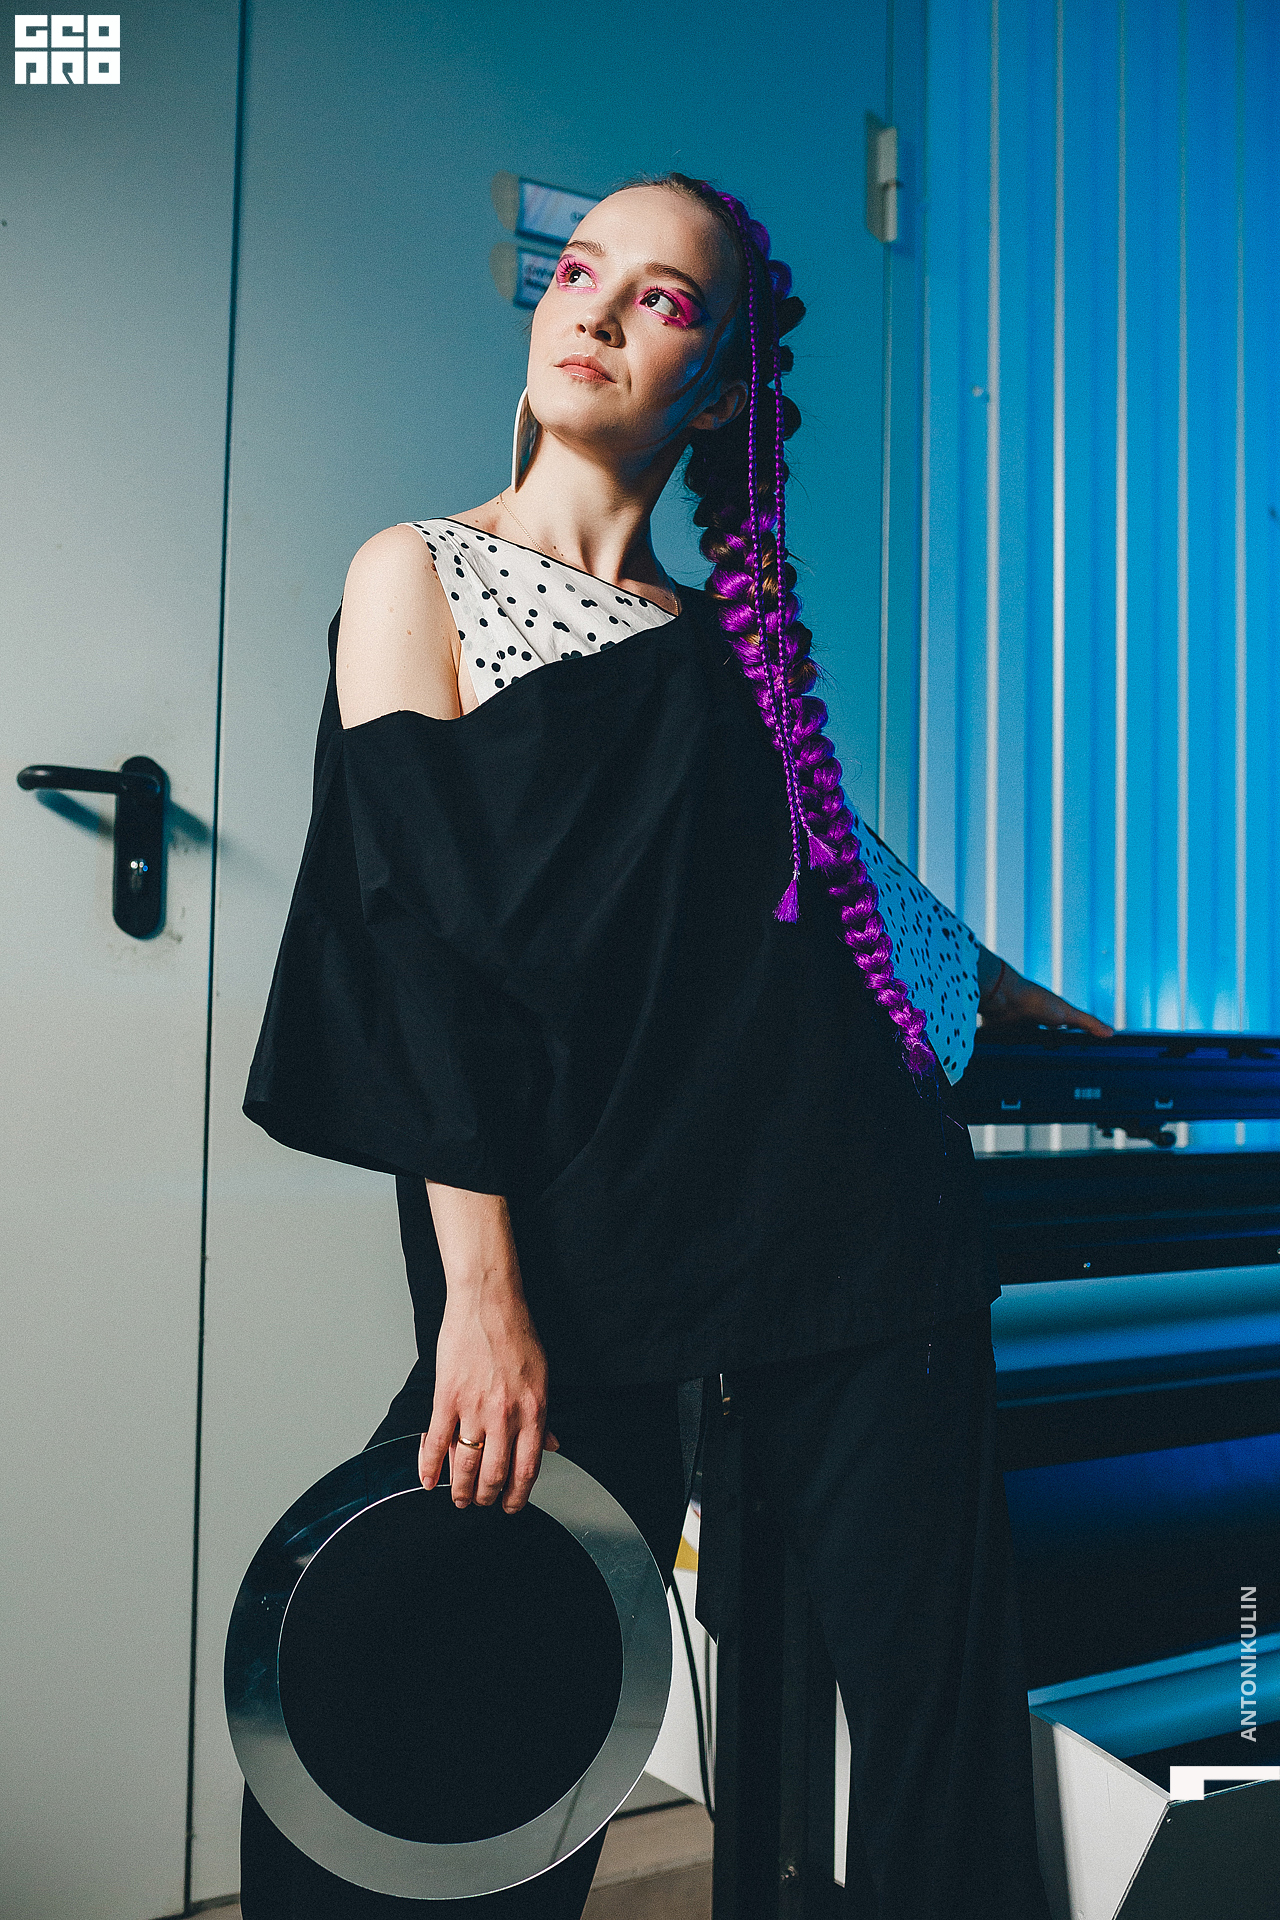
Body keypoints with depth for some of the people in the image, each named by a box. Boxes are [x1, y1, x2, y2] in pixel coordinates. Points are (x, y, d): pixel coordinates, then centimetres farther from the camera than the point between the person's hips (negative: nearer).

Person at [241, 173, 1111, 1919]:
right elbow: (424, 943, -4)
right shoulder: (421, 576, 5)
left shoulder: (731, 632, 14)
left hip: (853, 1213, 4)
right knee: (503, 1769, 2)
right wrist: (481, 1292, -11)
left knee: (940, 1694, 6)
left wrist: (1003, 990, 37)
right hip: (589, 1237, -3)